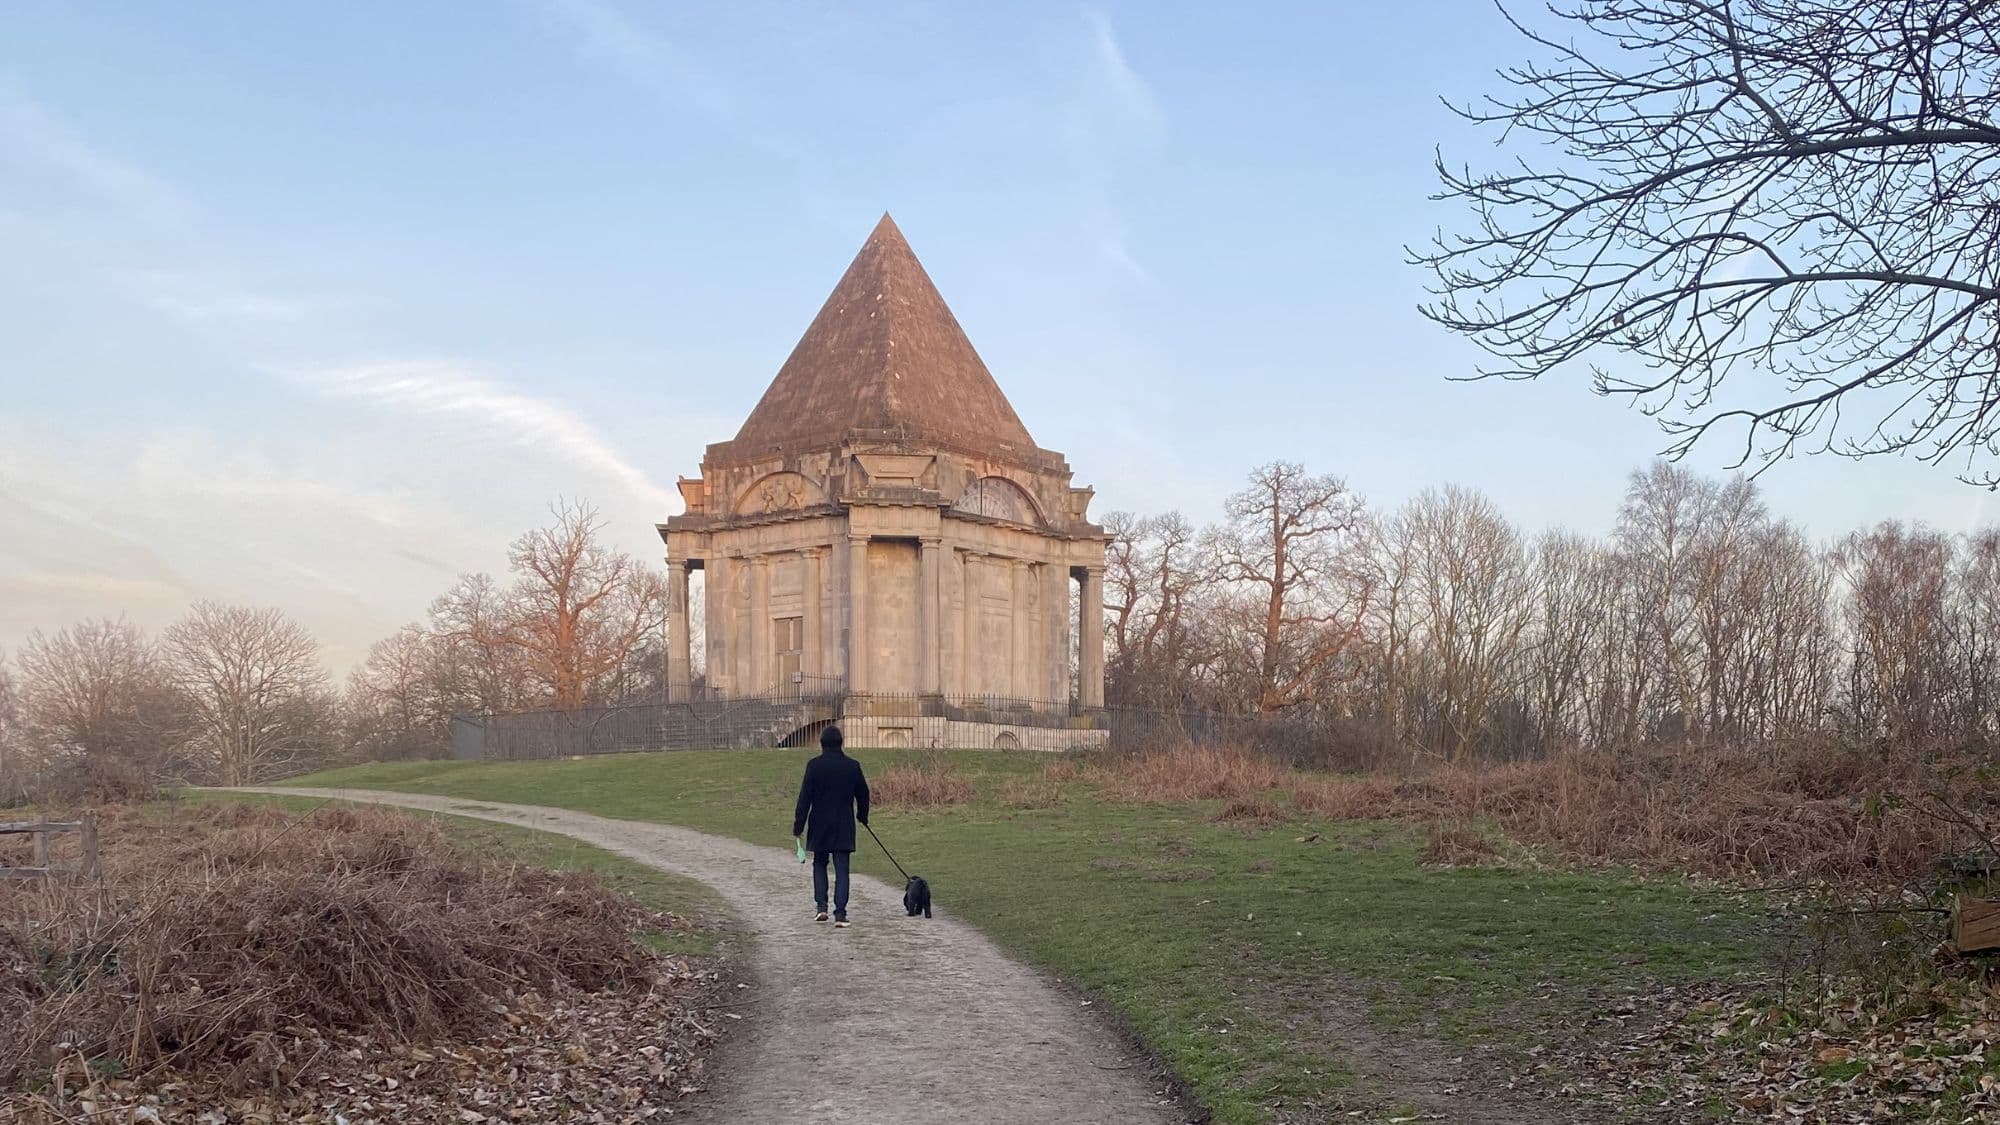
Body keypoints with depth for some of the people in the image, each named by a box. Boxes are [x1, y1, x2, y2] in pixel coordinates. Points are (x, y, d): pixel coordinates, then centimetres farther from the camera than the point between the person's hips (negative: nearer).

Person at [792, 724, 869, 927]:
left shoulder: (814, 765, -8)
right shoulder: (852, 766, -1)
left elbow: (805, 797, -9)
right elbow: (863, 794, 10)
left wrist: (799, 824, -4)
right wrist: (862, 816, 28)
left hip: (819, 826, -1)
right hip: (844, 827, 1)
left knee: (819, 864, 18)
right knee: (842, 870, 2)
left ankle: (822, 907, 8)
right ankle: (840, 914, -5)